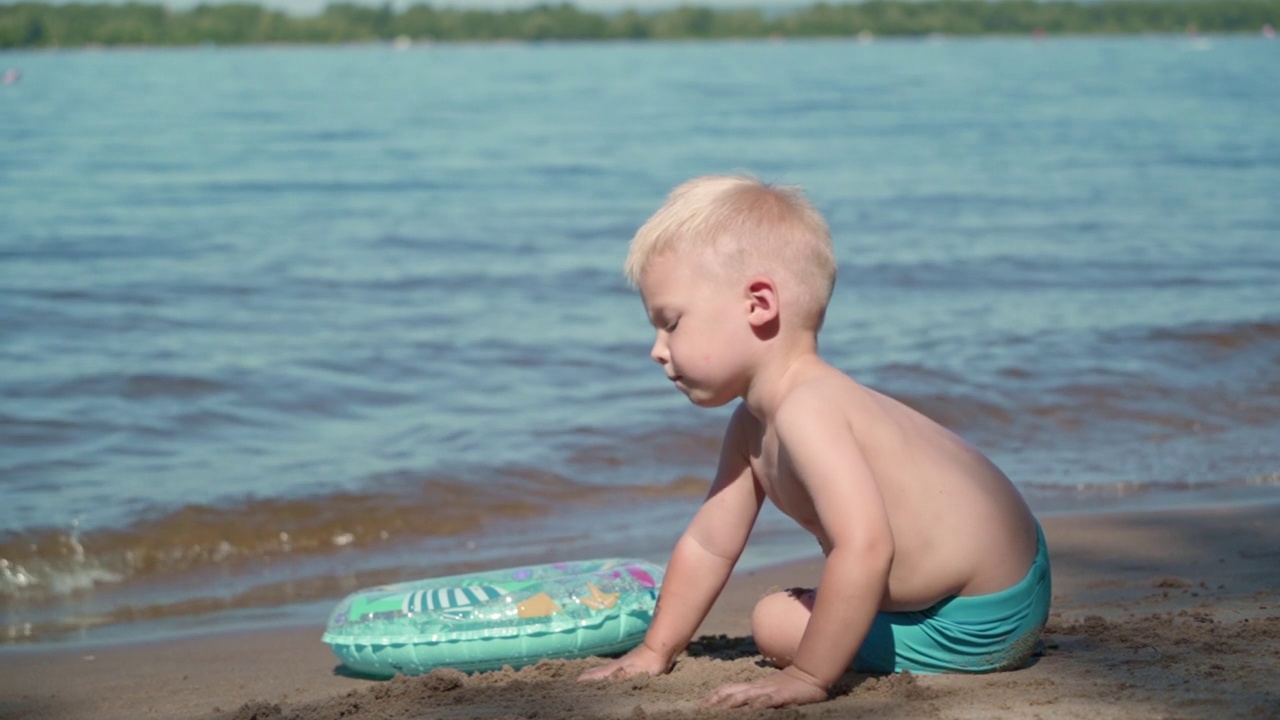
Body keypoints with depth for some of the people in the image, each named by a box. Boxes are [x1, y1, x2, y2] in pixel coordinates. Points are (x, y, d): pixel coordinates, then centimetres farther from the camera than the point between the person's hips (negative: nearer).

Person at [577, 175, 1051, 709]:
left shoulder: (805, 410, -28)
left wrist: (807, 678, -34)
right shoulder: (752, 427, 5)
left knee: (774, 622, -9)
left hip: (976, 624, -10)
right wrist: (655, 652, 15)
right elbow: (709, 545, 14)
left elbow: (865, 548, -38)